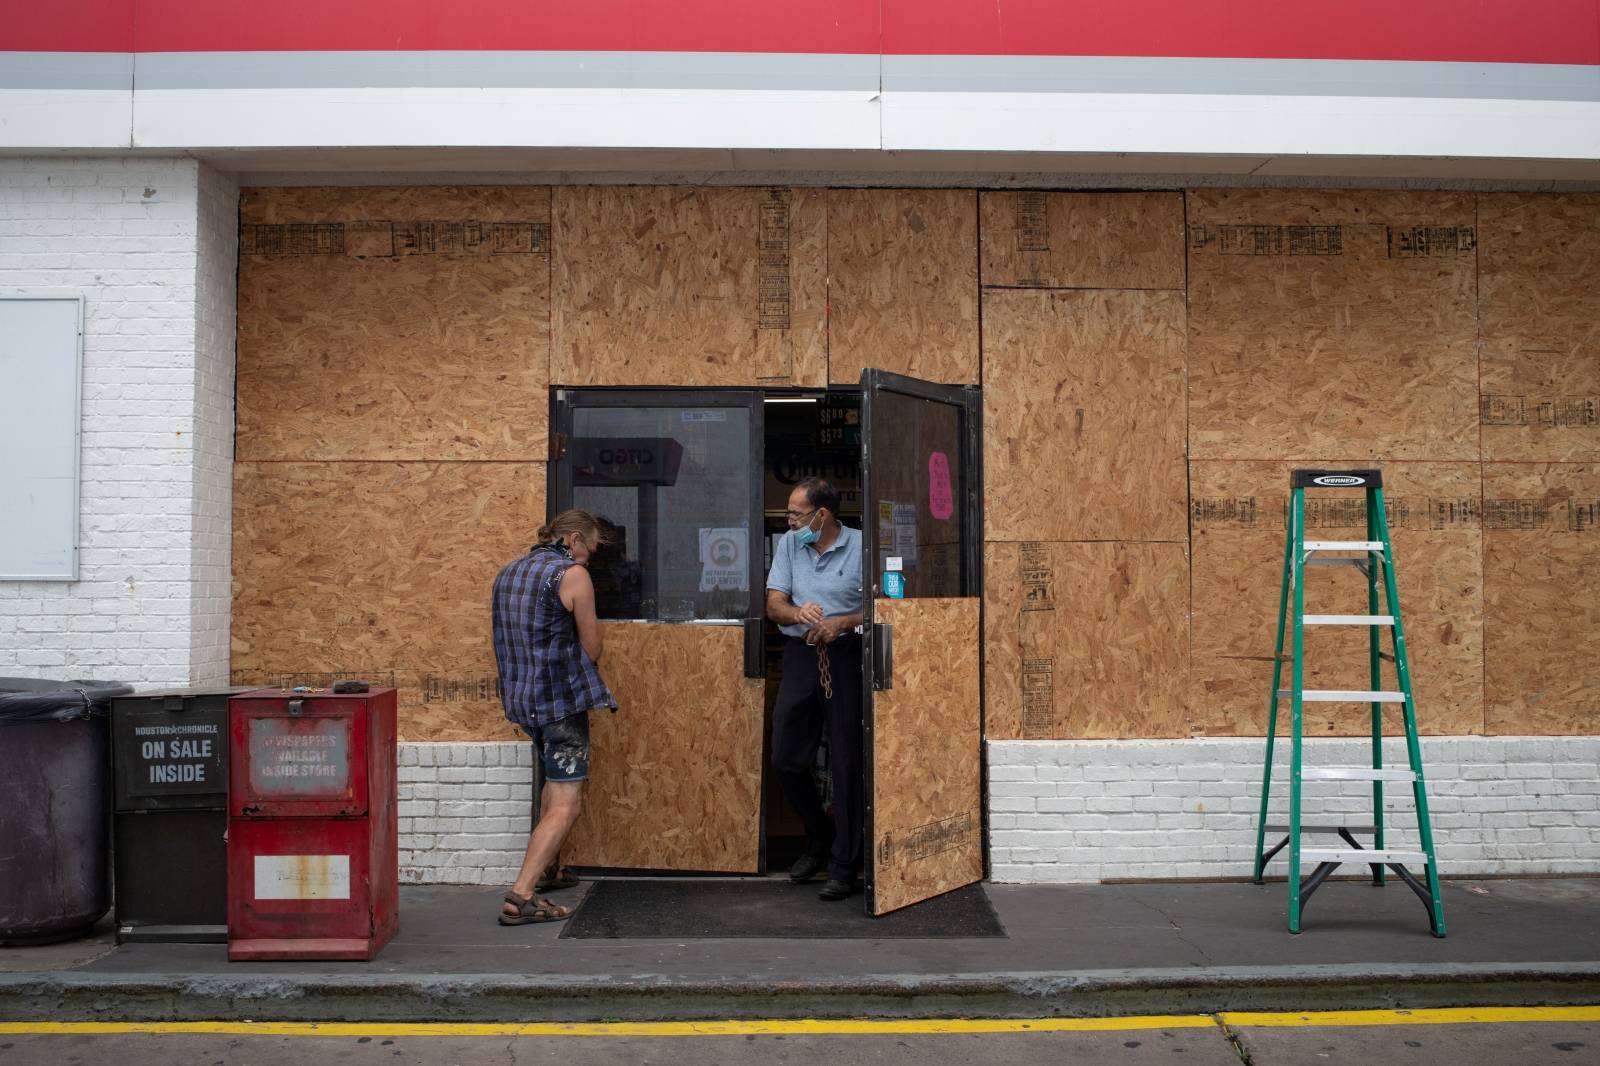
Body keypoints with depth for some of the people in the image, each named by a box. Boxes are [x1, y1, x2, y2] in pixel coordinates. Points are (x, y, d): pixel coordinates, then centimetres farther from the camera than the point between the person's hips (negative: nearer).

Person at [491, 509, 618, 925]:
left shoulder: (509, 572, 13)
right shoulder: (572, 574, -11)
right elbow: (591, 649, -6)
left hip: (520, 697, 9)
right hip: (561, 699, -9)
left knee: (555, 779, 28)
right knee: (567, 803, -6)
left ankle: (546, 868, 38)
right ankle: (521, 896, -14)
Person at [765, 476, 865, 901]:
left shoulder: (860, 547, -4)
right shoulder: (789, 545, 10)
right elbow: (773, 604, 6)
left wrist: (843, 622, -20)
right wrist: (798, 614, -15)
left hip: (846, 658, -5)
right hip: (800, 656, 5)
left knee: (846, 765, -1)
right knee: (786, 759, 6)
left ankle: (844, 865, 10)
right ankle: (820, 840, 30)